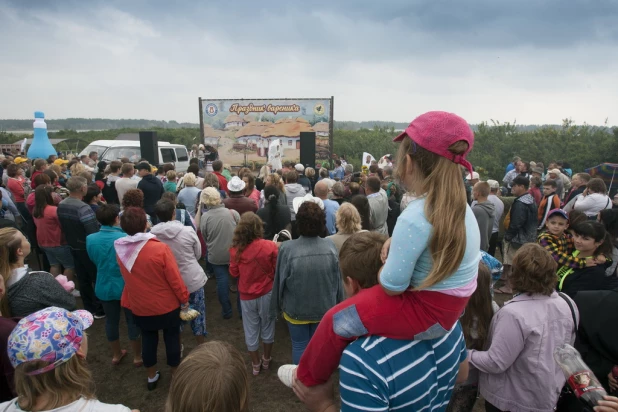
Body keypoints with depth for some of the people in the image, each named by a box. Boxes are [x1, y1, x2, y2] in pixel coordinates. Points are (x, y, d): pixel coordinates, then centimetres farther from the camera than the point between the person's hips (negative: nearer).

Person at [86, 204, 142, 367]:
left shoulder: (90, 239, -11)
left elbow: (94, 260, 7)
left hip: (104, 287, 4)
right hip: (126, 287, -4)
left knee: (111, 321, 20)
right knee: (132, 321, 12)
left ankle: (116, 355, 38)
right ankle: (137, 357, 26)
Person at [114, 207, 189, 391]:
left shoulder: (120, 250, -11)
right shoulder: (160, 248, -27)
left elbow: (128, 277, 5)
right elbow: (175, 279, -20)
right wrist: (184, 298, -5)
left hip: (139, 306, 4)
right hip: (167, 305, -4)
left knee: (148, 338, 22)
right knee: (172, 337, 16)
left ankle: (151, 376, 39)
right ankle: (176, 375, 32)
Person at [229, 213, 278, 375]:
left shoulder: (235, 249, -15)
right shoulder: (270, 246, -20)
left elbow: (234, 273, -1)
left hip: (246, 295, 1)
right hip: (267, 293, 0)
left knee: (251, 330, 18)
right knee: (267, 327, 21)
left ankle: (255, 364, 34)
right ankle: (266, 360, 39)